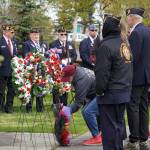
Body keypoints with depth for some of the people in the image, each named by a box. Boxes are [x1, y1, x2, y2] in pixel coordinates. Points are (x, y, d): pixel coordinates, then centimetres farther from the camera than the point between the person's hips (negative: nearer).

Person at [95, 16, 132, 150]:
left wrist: (99, 90, -10)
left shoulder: (106, 46, -17)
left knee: (109, 125, -2)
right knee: (119, 123, 16)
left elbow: (102, 73, -20)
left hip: (110, 94, -8)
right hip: (124, 92, 8)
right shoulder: (124, 44, 8)